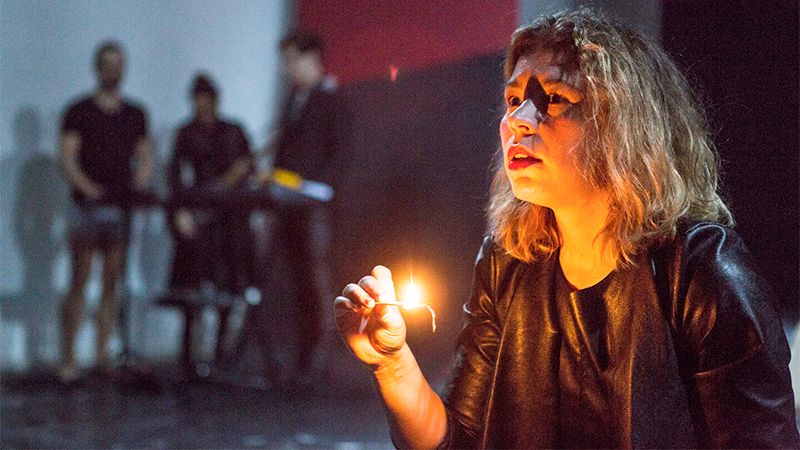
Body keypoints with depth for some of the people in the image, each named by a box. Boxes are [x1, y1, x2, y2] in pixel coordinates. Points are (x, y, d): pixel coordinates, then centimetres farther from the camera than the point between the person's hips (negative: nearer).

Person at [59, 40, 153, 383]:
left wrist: (140, 182, -2)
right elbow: (67, 159, -4)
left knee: (112, 282, 3)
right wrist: (86, 186, -19)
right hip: (87, 207, -4)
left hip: (121, 208, 4)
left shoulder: (135, 114, 14)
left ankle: (102, 353, 8)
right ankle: (68, 358, -4)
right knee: (79, 281, -6)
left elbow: (145, 157, 17)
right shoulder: (79, 111, 3)